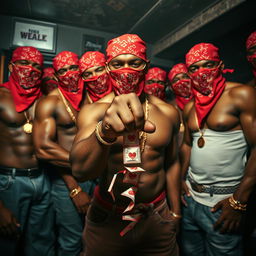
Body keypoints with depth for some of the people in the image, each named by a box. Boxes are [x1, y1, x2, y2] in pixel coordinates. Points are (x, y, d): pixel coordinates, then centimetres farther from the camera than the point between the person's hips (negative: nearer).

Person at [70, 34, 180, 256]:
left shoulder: (168, 112, -3)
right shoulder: (93, 111, -13)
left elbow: (172, 163, 6)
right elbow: (80, 170, -30)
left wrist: (175, 211, 12)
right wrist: (105, 132, -49)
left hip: (158, 219, 3)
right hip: (107, 221, -2)